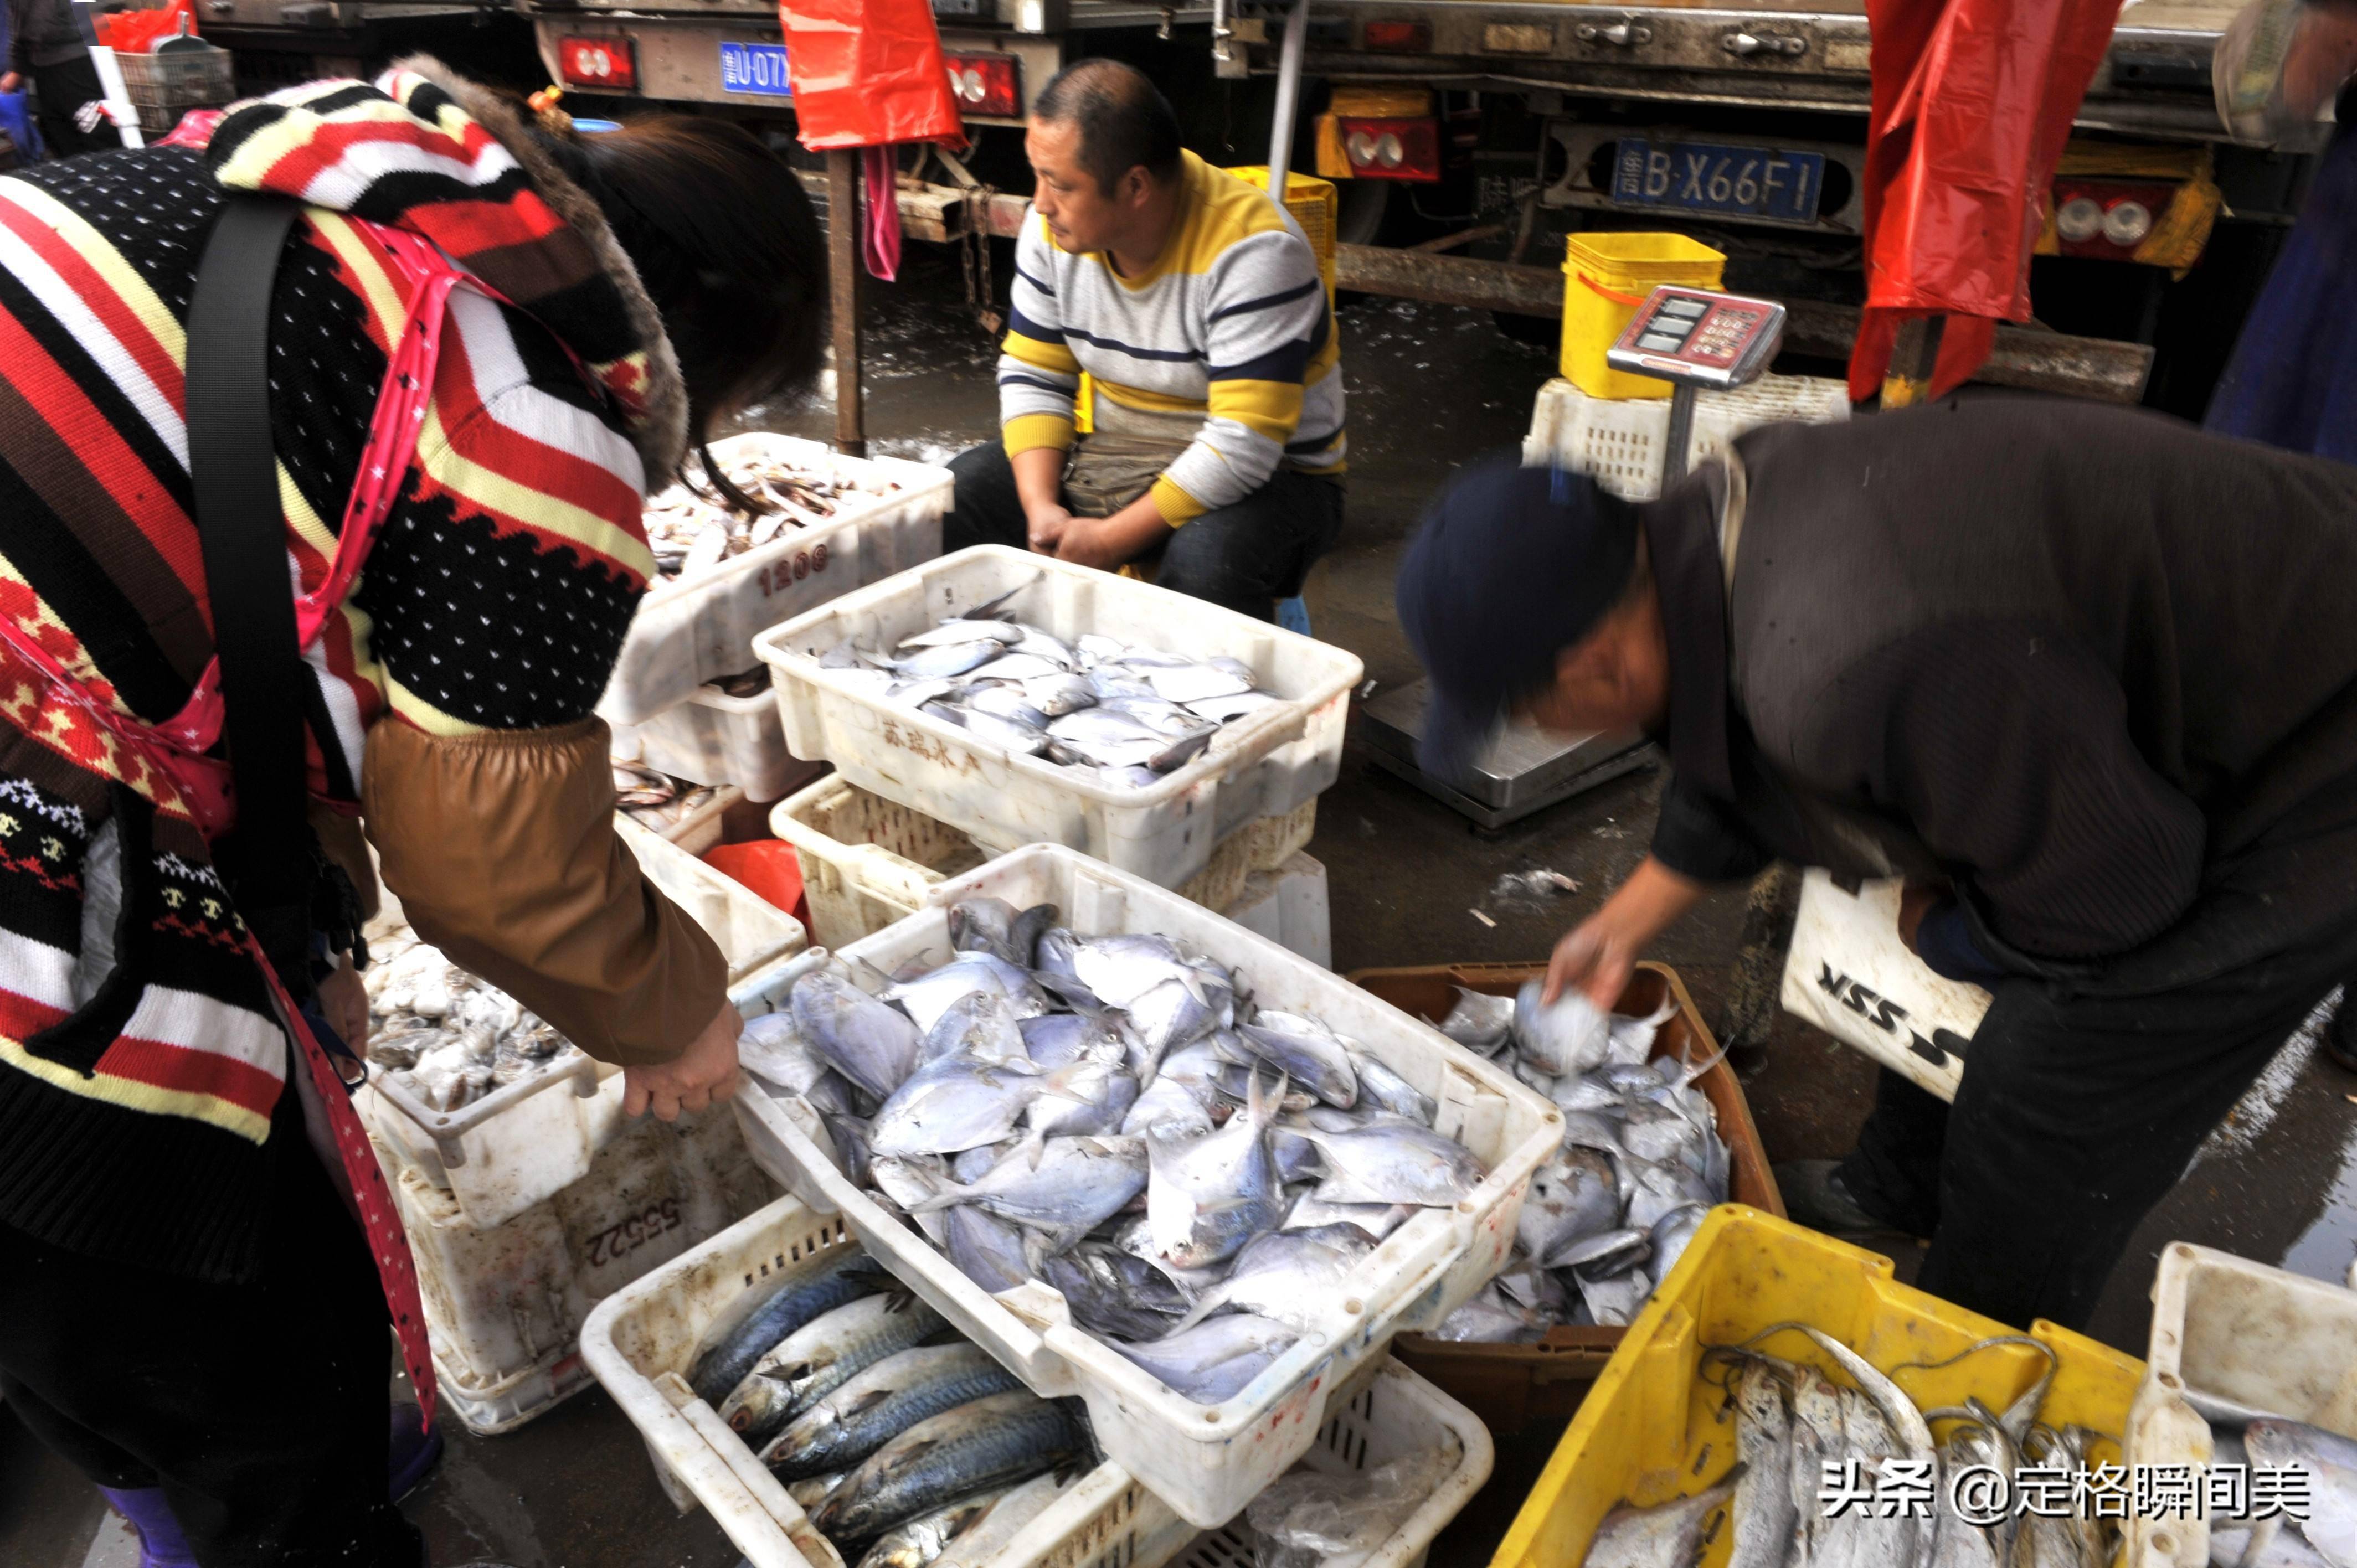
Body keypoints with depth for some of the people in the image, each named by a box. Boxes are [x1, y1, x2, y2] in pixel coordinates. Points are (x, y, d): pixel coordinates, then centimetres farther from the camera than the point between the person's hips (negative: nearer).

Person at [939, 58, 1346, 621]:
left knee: (1205, 560, -39)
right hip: (1111, 459, 6)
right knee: (951, 498, -12)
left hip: (1267, 478, -5)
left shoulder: (1253, 251, -24)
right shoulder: (1055, 226, -4)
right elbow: (1032, 375, 3)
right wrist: (1041, 508, -14)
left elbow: (1244, 446, -28)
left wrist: (1111, 541, -25)